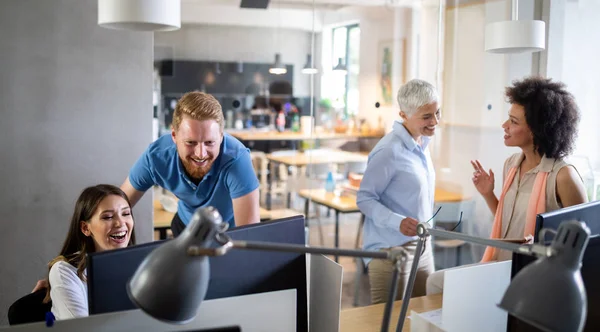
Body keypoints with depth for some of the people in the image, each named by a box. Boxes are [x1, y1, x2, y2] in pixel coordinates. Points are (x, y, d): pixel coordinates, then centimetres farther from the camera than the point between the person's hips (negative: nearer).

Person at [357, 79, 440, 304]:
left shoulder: (422, 144, 7)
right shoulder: (389, 151, -19)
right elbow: (365, 199, -15)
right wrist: (398, 222, -28)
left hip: (422, 248, 8)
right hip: (391, 251, -8)